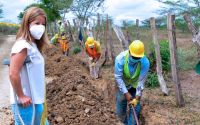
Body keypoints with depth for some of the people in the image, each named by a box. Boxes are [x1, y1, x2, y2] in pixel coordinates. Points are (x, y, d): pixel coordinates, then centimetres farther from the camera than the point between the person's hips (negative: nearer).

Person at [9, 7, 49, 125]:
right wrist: (21, 96, -18)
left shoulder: (33, 45, 8)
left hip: (36, 100, 9)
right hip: (27, 102, -9)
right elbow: (13, 74, -24)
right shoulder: (23, 45, -19)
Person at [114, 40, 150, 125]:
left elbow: (141, 80, -26)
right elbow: (118, 77, -26)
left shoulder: (145, 62, -31)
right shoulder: (120, 58, -31)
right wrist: (126, 93, -27)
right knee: (120, 111, 9)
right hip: (123, 86, 1)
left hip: (135, 86, 0)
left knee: (135, 109, -2)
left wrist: (137, 98, -26)